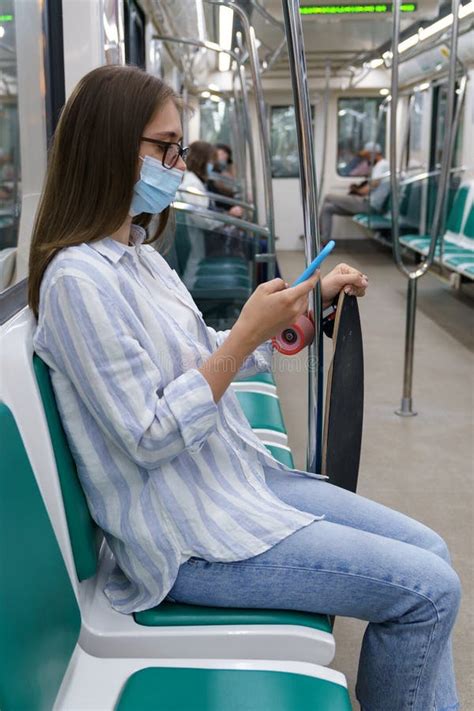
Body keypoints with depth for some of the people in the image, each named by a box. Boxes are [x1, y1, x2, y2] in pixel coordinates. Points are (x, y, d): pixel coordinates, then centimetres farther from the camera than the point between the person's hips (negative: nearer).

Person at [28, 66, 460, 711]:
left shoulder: (140, 255, 9)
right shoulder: (79, 278, -19)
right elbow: (151, 439, -21)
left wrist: (310, 298, 9)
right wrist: (248, 331, -21)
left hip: (241, 480, 9)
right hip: (190, 539, -9)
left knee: (430, 550, 6)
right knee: (429, 591, -9)